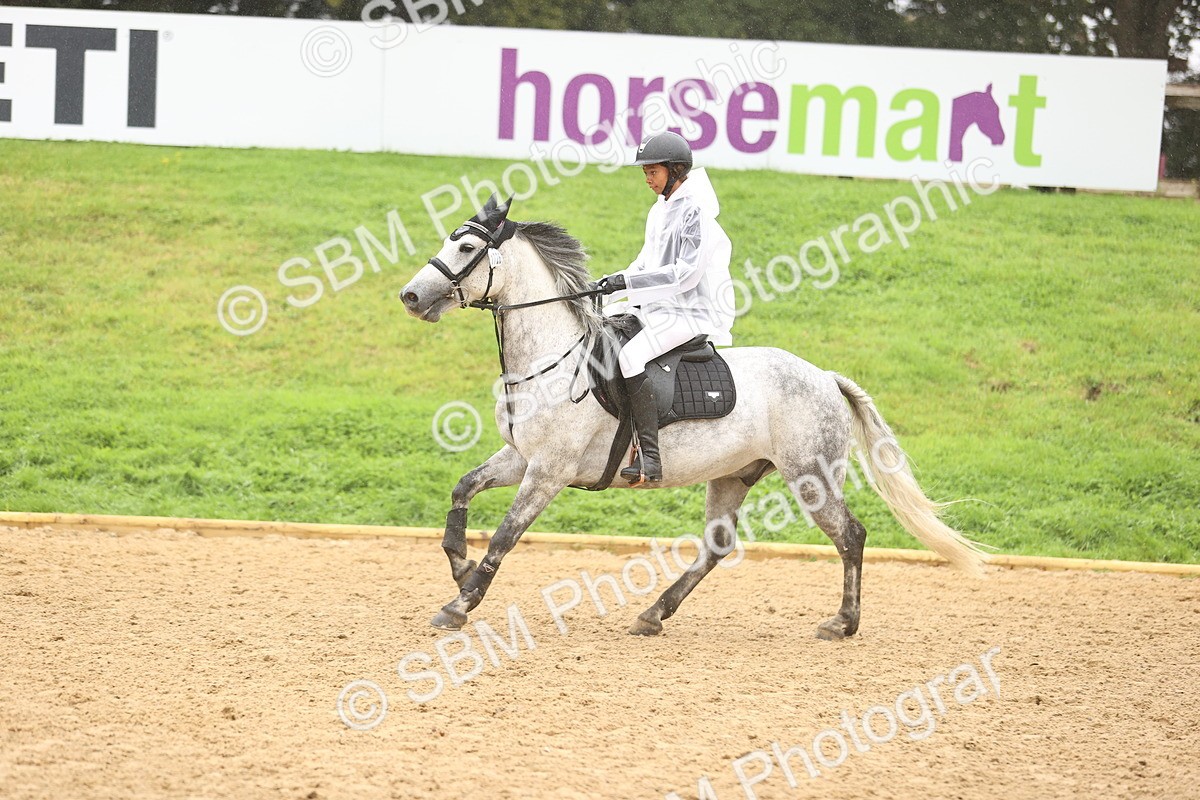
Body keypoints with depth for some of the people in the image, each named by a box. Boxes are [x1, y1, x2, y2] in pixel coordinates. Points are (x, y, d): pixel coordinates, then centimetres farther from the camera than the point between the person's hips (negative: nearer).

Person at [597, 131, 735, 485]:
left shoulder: (694, 211, -14)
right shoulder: (661, 211, 15)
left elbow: (687, 273, -21)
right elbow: (648, 263, 22)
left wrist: (629, 282, -22)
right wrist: (612, 284, 5)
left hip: (694, 314, -11)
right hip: (660, 309, 11)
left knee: (630, 356, -32)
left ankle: (650, 458, -35)